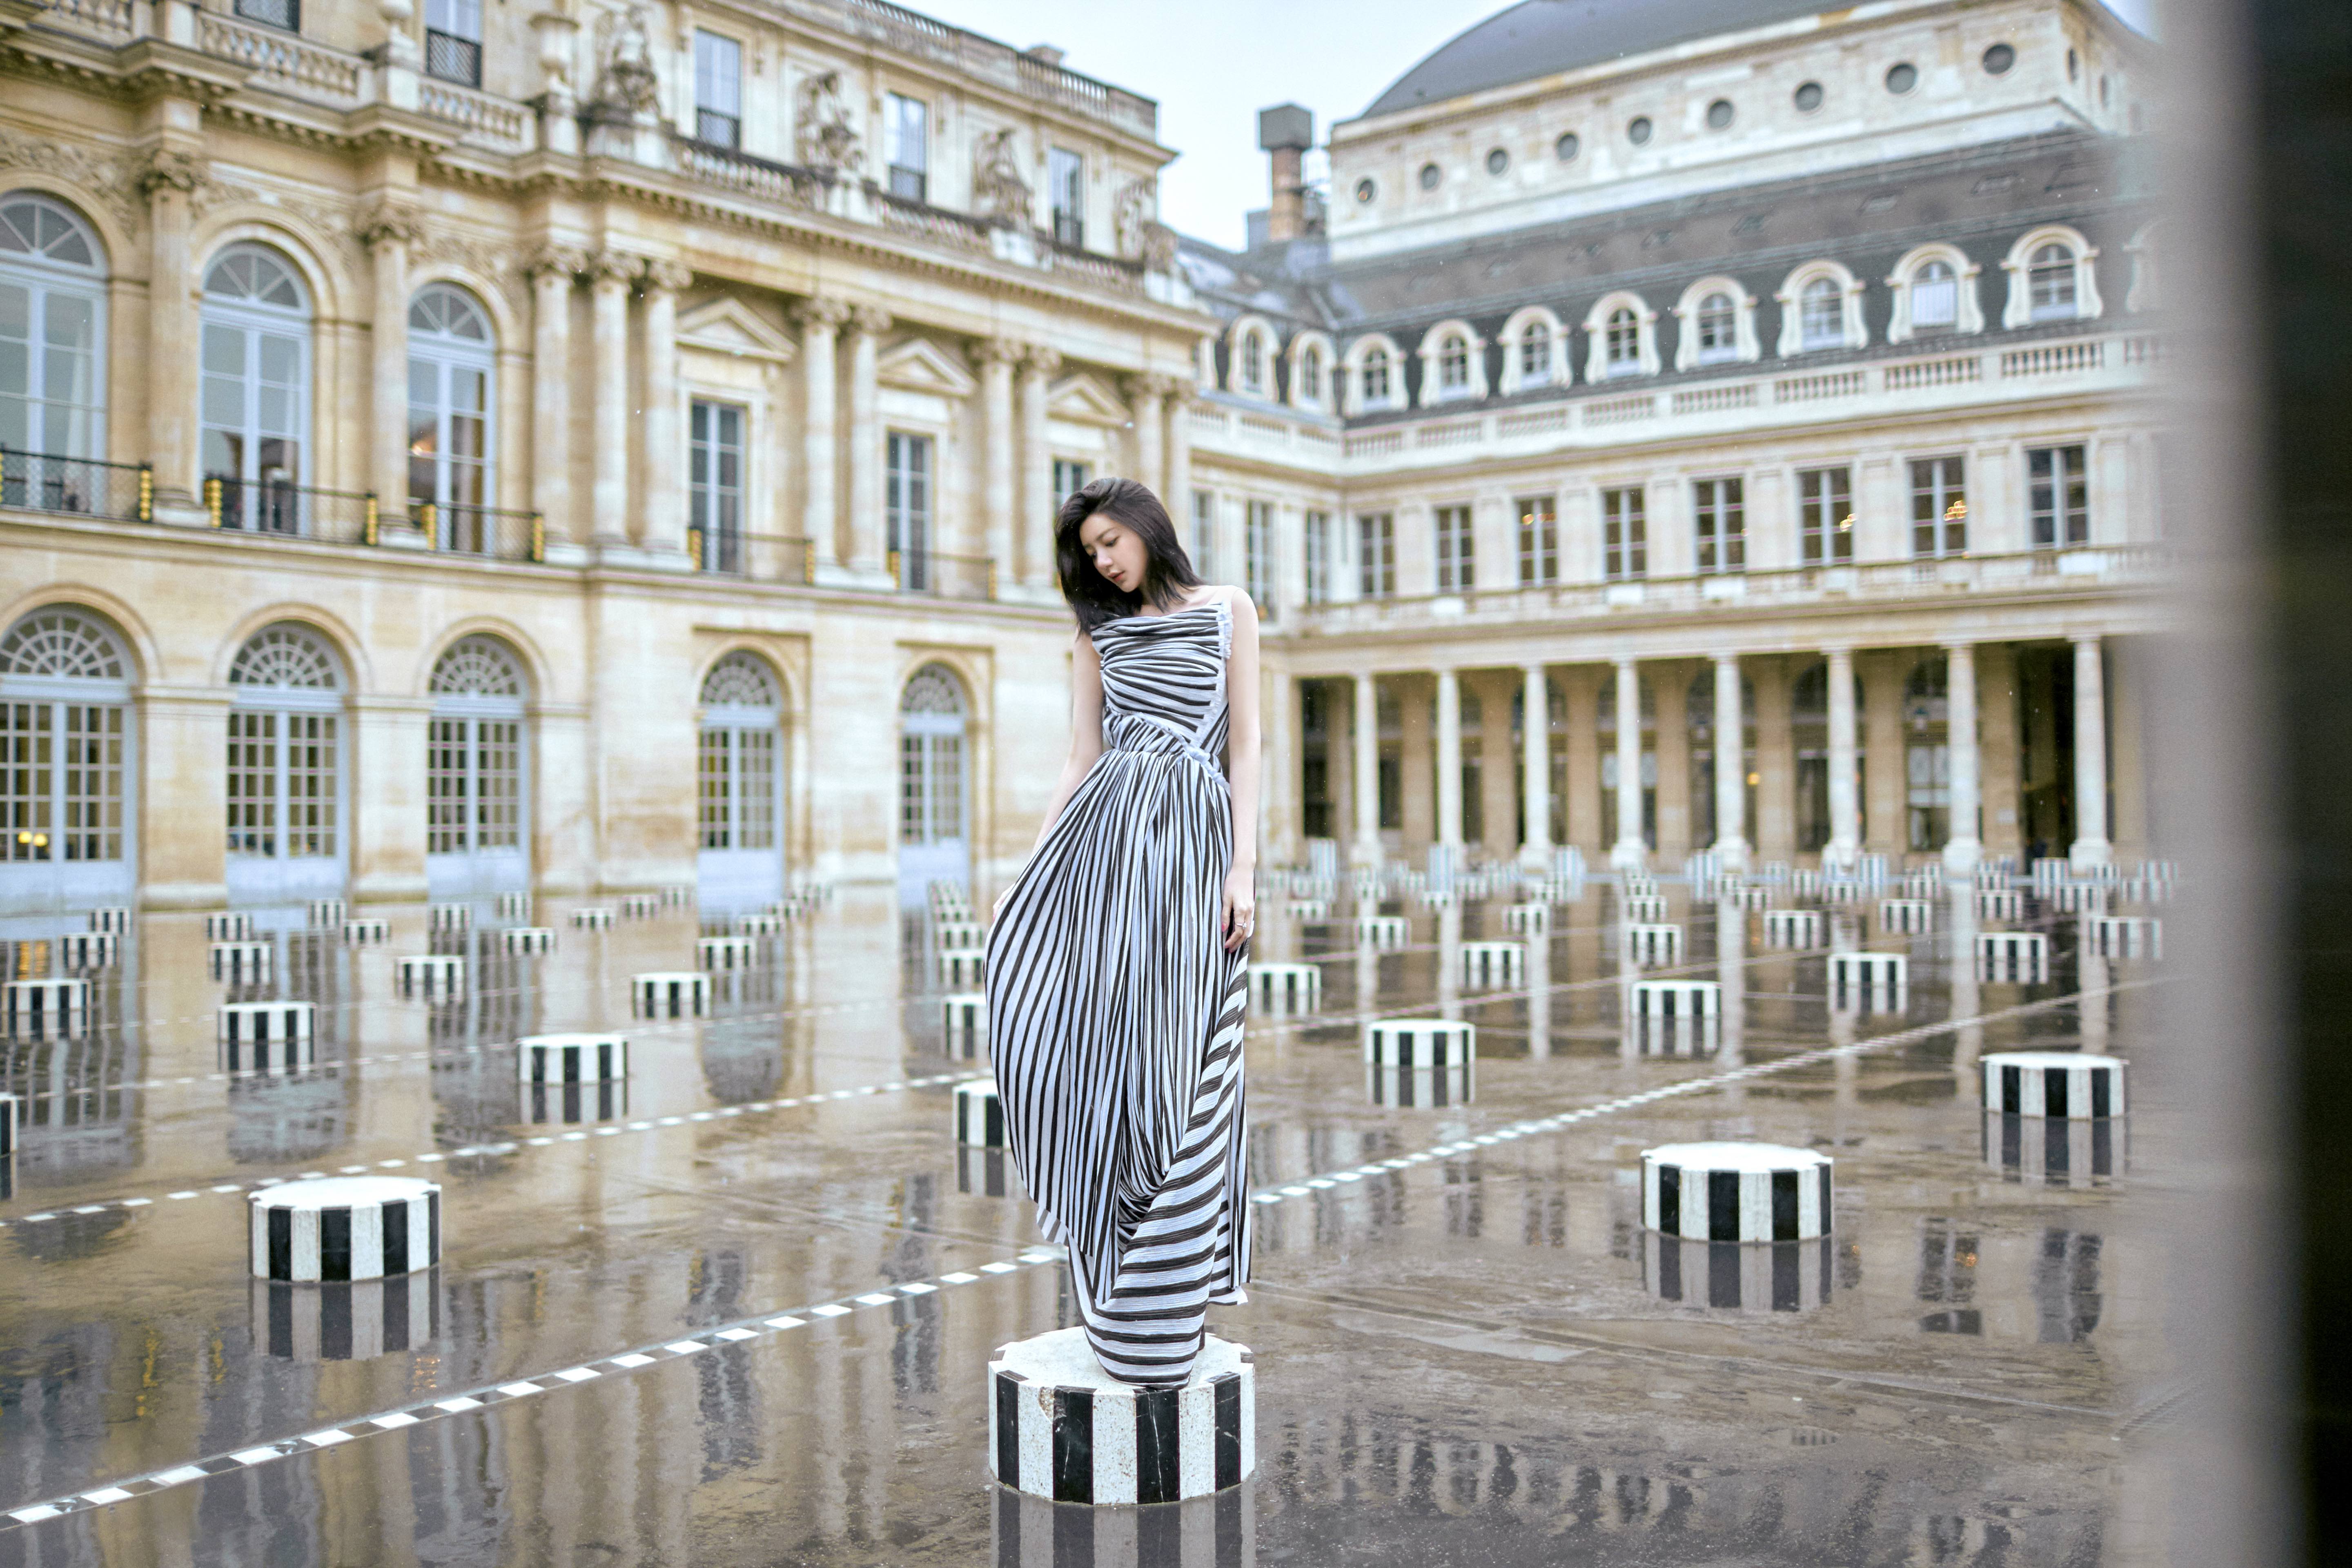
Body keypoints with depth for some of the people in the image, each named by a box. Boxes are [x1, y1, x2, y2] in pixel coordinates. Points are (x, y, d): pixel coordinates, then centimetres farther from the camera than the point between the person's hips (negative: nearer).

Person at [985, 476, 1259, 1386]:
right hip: (1105, 832, 3)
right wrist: (1030, 873, 5)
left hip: (1195, 834, -2)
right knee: (1099, 1050, -5)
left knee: (1177, 1065, -3)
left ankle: (1168, 1302, 5)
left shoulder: (1228, 610, 10)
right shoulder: (1100, 631, 18)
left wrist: (1244, 868, -7)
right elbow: (1081, 762, 14)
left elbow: (1245, 746, 3)